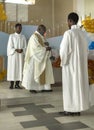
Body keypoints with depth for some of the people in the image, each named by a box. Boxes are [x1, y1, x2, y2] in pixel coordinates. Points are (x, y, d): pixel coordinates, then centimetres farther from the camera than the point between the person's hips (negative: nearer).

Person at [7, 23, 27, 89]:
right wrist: (16, 50, -19)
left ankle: (17, 84, 6)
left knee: (20, 69, 0)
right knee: (12, 69, -3)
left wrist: (21, 50, -15)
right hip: (13, 55, -3)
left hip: (21, 56, 3)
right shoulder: (11, 36, -1)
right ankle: (12, 84, 3)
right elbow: (10, 47, -6)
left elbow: (25, 47, 6)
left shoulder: (23, 37, 10)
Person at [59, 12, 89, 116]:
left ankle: (70, 109, 7)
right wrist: (81, 61, 18)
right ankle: (78, 109, 16)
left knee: (70, 86, 0)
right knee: (79, 84, 10)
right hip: (81, 64, 7)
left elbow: (64, 50, -17)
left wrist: (63, 62, -3)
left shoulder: (68, 33, -14)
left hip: (71, 63, -7)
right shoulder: (82, 33, 8)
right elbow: (85, 49, 12)